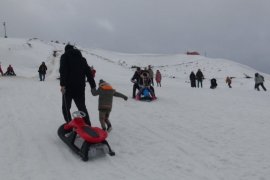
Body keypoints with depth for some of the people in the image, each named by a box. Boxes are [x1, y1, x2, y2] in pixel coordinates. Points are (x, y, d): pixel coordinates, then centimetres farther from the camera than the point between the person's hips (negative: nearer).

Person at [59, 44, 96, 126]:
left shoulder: (65, 56, 3)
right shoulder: (82, 58, 17)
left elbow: (63, 70, -13)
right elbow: (88, 72, 11)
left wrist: (62, 84, -19)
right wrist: (93, 85, 9)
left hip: (68, 87, -4)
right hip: (80, 88, 4)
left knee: (66, 107, 9)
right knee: (82, 107, 13)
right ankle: (88, 126, 7)